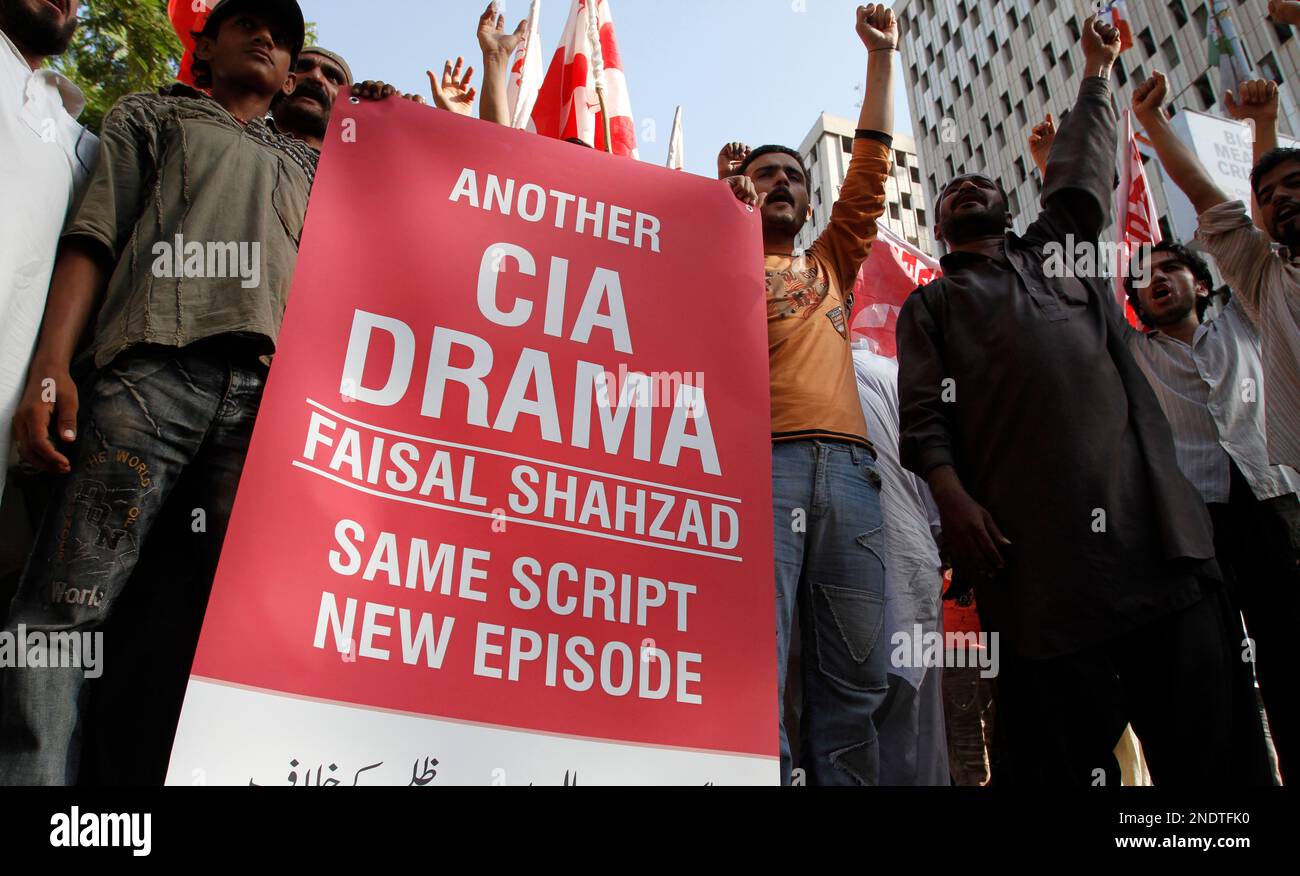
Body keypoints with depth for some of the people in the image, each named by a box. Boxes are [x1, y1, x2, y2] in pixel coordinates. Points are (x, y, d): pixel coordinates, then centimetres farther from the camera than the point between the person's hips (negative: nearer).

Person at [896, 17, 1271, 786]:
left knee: (1211, 732, 0)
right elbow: (925, 419, 4)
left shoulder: (1059, 248, 29)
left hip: (1153, 516, 4)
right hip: (1035, 542, -3)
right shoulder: (931, 305, 17)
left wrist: (1098, 69, 42)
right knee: (1065, 744, -3)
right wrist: (956, 504, -11)